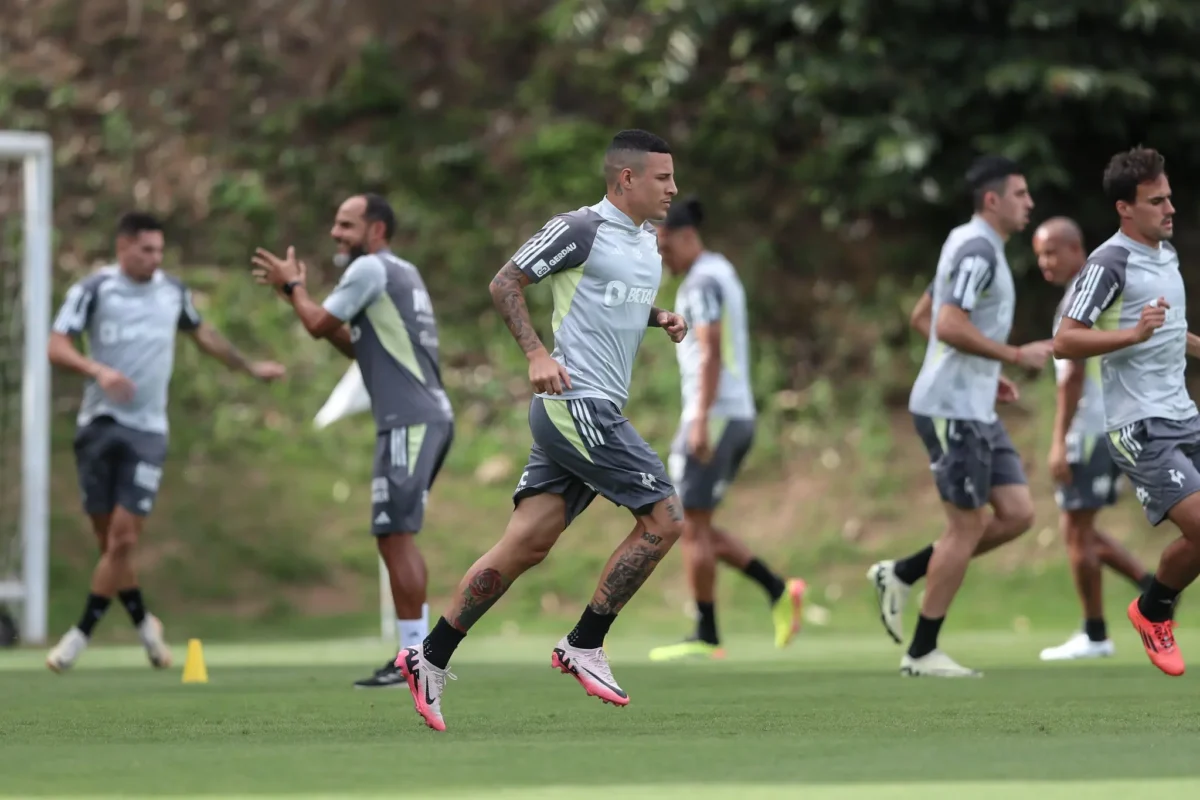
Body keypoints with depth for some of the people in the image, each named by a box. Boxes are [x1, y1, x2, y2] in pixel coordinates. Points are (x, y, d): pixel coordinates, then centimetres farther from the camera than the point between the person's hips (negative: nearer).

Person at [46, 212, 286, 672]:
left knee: (124, 538, -11)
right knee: (109, 540, 3)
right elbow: (57, 347, -12)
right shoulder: (94, 289, -3)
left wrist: (250, 368, 34)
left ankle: (81, 634, -3)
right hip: (98, 426, -1)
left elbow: (203, 335, 27)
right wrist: (98, 370, -29)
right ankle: (142, 623, 24)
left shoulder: (173, 292, 8)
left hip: (147, 431, 1)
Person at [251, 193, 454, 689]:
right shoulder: (400, 274, 21)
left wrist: (293, 287, 14)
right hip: (429, 418, 10)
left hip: (410, 422, -10)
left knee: (395, 536, -9)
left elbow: (318, 326, -3)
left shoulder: (372, 268, -7)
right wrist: (299, 293, 24)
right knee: (398, 536, 15)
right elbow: (355, 345, 27)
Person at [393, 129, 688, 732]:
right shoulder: (580, 229, -10)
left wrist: (660, 318, 12)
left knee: (526, 545, 5)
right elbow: (504, 283, -7)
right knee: (663, 519, -10)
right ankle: (584, 647, -1)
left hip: (595, 411, 9)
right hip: (576, 404, -9)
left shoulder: (647, 241, 17)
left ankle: (430, 658, 9)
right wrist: (537, 354, -18)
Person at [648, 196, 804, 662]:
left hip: (714, 415, -10)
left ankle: (706, 638, -2)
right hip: (740, 415, 10)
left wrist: (701, 421, -25)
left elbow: (712, 352, -20)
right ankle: (779, 592, 5)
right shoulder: (723, 273, 18)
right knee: (696, 526, 13)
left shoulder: (702, 281, -12)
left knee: (692, 526, -5)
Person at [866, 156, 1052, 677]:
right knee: (968, 526, -4)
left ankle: (901, 575, 14)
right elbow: (950, 326, -26)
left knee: (1016, 514, 6)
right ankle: (922, 653, 4)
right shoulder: (977, 250, -16)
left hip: (974, 408, 10)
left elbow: (929, 317, 26)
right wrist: (1015, 356, -19)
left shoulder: (974, 245, 17)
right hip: (952, 410, -10)